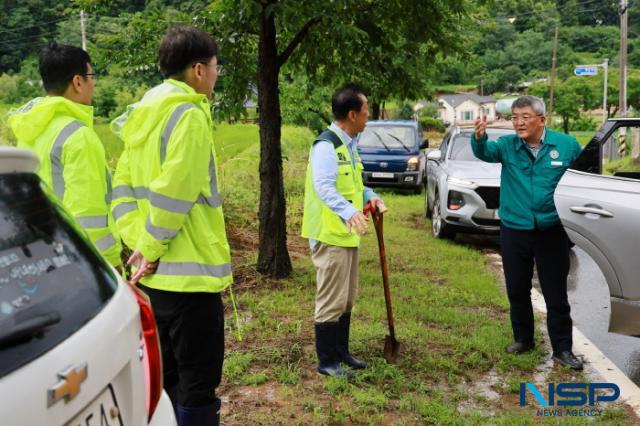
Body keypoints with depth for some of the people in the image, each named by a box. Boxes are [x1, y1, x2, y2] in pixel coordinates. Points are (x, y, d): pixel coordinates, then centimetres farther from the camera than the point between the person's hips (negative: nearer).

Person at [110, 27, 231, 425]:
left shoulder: (145, 114, 12)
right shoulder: (189, 115, -14)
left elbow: (123, 184, 12)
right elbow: (173, 195, -22)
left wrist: (138, 240, 5)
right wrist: (151, 248, -10)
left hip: (156, 272, 9)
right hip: (188, 272, -9)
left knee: (166, 378, 20)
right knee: (197, 384, 2)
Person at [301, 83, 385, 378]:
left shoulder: (348, 144, 14)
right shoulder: (326, 145, -19)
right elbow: (325, 187, -32)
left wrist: (369, 195, 3)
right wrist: (349, 212, -48)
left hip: (348, 234, 10)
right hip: (330, 235, -10)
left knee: (347, 299, 19)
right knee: (331, 301, -2)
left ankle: (341, 352, 32)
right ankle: (327, 361, 12)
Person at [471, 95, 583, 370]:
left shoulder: (567, 145, -4)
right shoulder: (507, 145, -3)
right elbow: (485, 153, -24)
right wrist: (479, 138, -46)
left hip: (552, 231, -1)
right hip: (514, 230, 2)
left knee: (556, 295, 6)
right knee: (517, 290, 14)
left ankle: (562, 349, 18)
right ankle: (523, 339, 31)